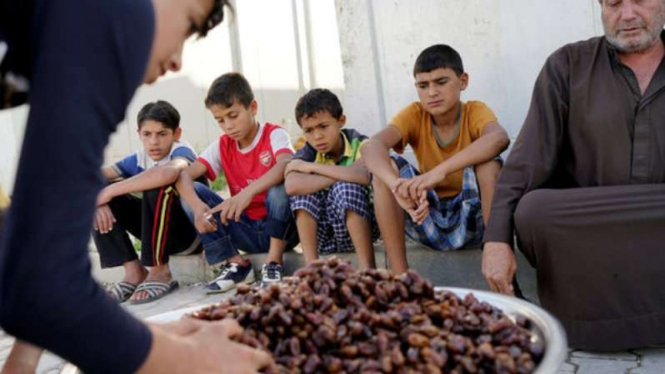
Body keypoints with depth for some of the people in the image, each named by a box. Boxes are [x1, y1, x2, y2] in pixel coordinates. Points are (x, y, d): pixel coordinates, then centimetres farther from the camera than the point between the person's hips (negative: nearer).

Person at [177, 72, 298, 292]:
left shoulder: (274, 135, -10)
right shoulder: (222, 146, 3)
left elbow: (286, 166, -34)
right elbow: (183, 175, -9)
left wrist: (247, 193, -49)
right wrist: (197, 206, -31)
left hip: (281, 227, -4)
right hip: (247, 230, 4)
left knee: (280, 184, -34)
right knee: (190, 191, -11)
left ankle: (274, 264, -19)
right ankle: (236, 264, -9)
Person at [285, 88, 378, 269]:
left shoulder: (359, 144, -10)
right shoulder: (308, 151, -5)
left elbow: (362, 176, -36)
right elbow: (291, 185, -28)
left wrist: (310, 167, -26)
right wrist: (341, 176, -28)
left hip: (358, 228, -3)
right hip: (322, 236, 3)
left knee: (347, 187, -29)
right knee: (304, 187, -19)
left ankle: (367, 266, -26)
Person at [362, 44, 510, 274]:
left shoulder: (475, 112, -11)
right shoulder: (414, 115, -7)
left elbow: (499, 139, -37)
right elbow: (371, 147, -27)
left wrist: (440, 171, -50)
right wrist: (397, 185, -49)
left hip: (471, 219, -2)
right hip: (427, 219, 2)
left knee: (488, 163, -29)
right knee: (384, 164, -20)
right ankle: (399, 275, -22)